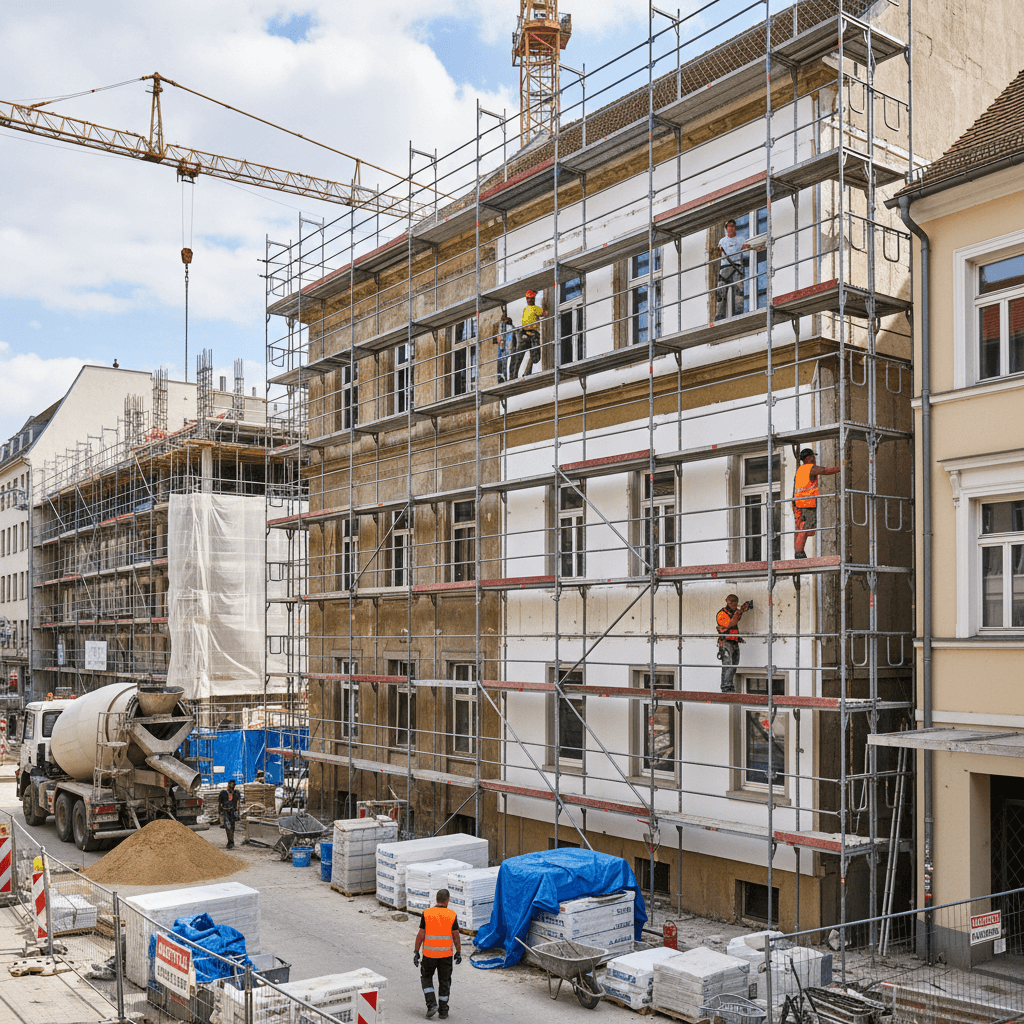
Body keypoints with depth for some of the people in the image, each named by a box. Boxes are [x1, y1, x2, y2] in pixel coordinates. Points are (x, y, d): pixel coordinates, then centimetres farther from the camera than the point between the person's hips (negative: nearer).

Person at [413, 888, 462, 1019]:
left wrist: (416, 952, 0)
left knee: (426, 978, 18)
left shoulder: (426, 914, -8)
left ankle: (431, 1005, 3)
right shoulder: (451, 915, -8)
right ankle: (443, 1011, 19)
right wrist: (459, 953, 7)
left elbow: (420, 935, -7)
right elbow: (456, 936, -5)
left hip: (429, 954, 0)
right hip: (446, 954, 1)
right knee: (444, 981, 15)